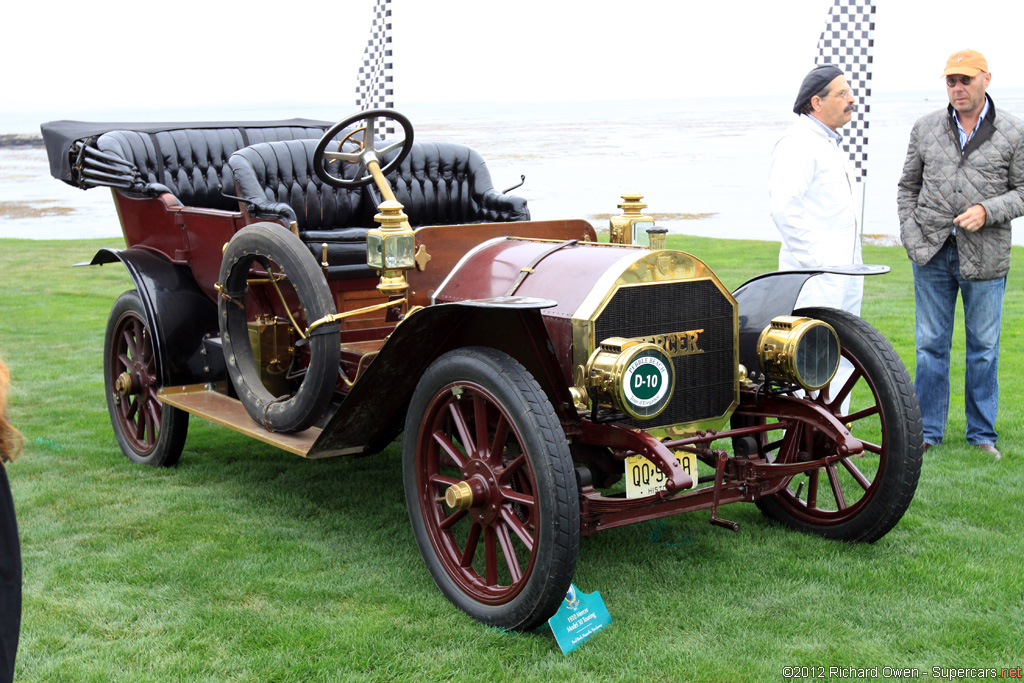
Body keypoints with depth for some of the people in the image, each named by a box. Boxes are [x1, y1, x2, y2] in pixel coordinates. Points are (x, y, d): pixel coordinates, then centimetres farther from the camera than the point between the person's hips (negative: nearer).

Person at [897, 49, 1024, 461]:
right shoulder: (925, 129, 8)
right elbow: (908, 187, 13)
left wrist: (987, 210, -16)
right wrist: (911, 235, 1)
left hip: (985, 256, -1)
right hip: (932, 255, 2)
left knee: (984, 348, 6)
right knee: (930, 345, 6)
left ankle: (982, 433, 19)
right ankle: (928, 430, 17)